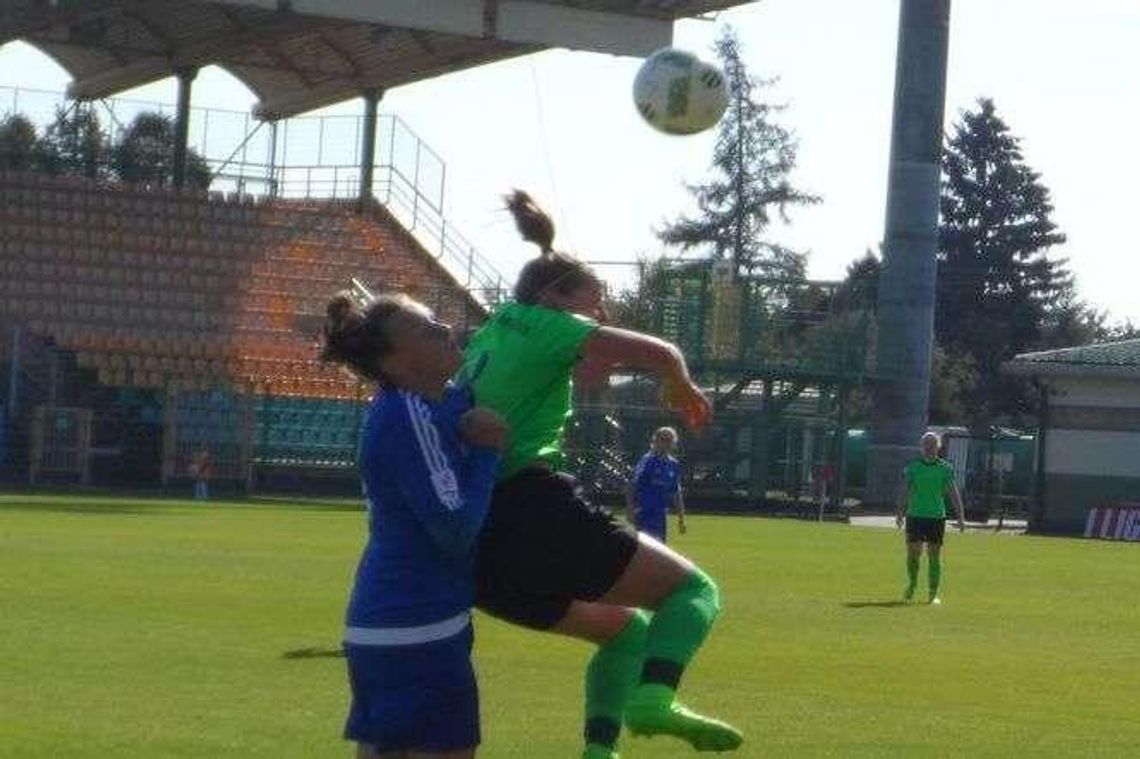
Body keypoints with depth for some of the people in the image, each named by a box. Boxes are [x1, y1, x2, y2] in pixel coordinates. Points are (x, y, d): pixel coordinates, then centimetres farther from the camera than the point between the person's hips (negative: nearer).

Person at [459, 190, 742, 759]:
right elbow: (660, 354, -7)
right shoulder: (537, 322, 2)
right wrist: (682, 390, 16)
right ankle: (653, 698, -23)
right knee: (694, 589, 5)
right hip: (537, 513, -8)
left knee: (626, 628, 26)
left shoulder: (485, 339, 24)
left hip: (481, 552, 8)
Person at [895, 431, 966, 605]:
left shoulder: (945, 468, 4)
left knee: (934, 556, 1)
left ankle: (933, 594, 8)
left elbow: (953, 493, 3)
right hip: (915, 515, 0)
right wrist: (900, 512, -9)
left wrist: (961, 517, -3)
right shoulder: (912, 466, 4)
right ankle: (911, 586, 22)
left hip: (937, 517, 0)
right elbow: (904, 490, 1)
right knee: (913, 553, -1)